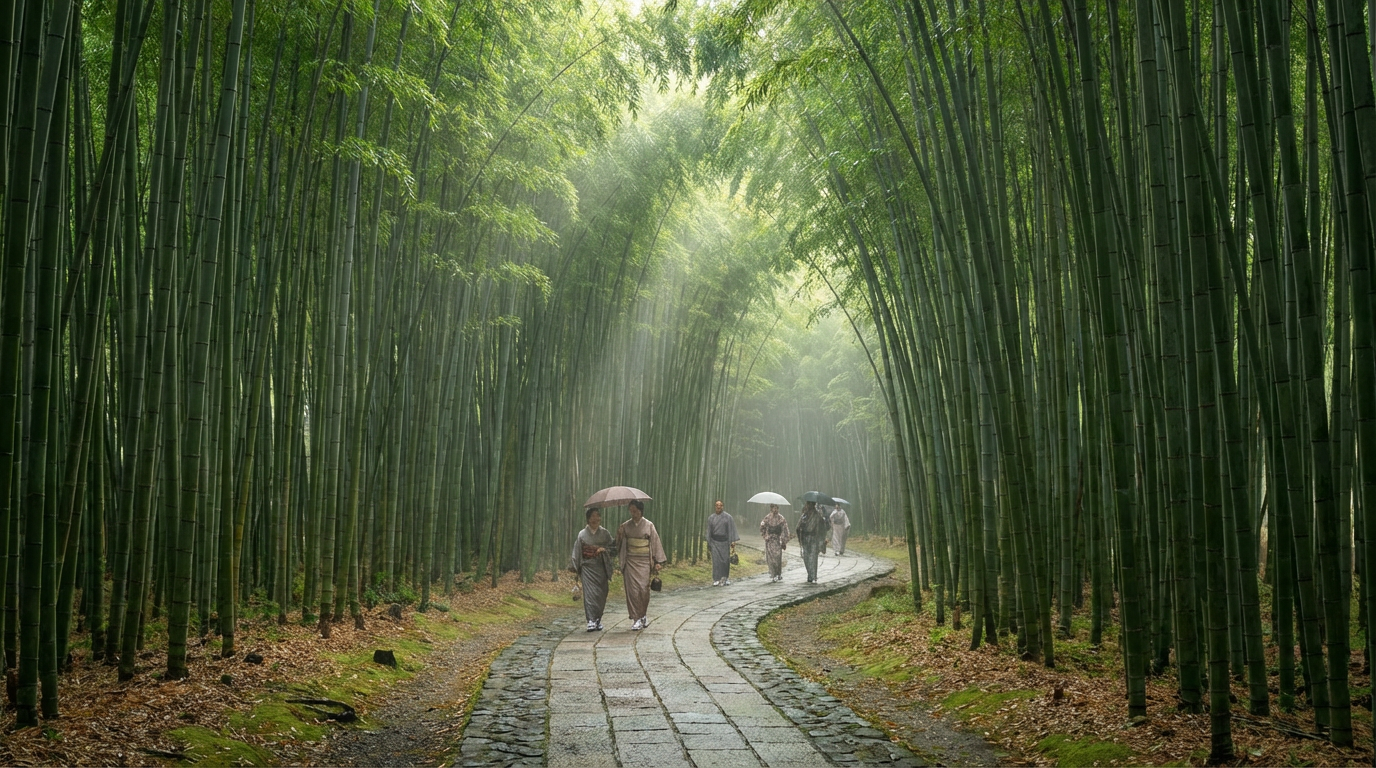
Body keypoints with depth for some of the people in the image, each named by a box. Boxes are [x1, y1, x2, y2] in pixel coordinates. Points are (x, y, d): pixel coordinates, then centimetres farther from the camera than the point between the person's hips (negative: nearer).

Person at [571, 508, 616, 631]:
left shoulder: (605, 533, 7)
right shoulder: (582, 534, 4)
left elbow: (614, 548, 8)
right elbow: (577, 552, 6)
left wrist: (604, 549, -10)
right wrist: (575, 568, 3)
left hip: (601, 568, 2)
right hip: (587, 567, -2)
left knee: (601, 595, 3)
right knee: (590, 593, -11)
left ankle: (598, 620, 17)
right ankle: (591, 621, -13)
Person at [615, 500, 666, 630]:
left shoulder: (649, 525, 0)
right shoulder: (625, 526, 6)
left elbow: (655, 542, 1)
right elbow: (620, 544, 13)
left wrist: (658, 561, -2)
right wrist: (620, 534, -7)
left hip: (644, 560, -2)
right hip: (630, 560, 2)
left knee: (643, 588, -7)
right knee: (632, 589, -4)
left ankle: (642, 616, 11)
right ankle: (637, 619, 1)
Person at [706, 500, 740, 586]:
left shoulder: (728, 517, 2)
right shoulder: (711, 517, 8)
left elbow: (731, 530, 0)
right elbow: (709, 530, 10)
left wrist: (732, 541, -7)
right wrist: (708, 543, 8)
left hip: (724, 541, -1)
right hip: (714, 541, 1)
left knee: (725, 560, -1)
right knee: (716, 560, -6)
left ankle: (725, 578, 14)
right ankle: (716, 579, -6)